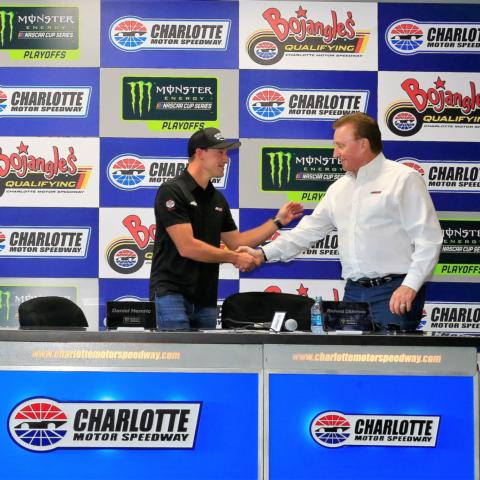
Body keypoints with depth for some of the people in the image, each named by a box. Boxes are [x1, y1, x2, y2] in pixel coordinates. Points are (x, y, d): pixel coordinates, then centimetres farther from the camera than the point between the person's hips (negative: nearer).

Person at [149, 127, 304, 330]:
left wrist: (277, 221, 14)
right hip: (172, 293, -8)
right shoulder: (172, 191, -11)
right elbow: (187, 247, -18)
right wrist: (234, 258, -9)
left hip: (205, 298, 8)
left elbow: (235, 242, 20)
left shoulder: (218, 199, 14)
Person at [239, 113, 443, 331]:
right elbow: (310, 229, 20)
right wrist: (264, 254, 11)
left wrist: (410, 286, -19)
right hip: (354, 291, 7)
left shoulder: (403, 179, -5)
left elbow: (428, 238, -11)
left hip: (395, 293, -6)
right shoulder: (339, 188, 17)